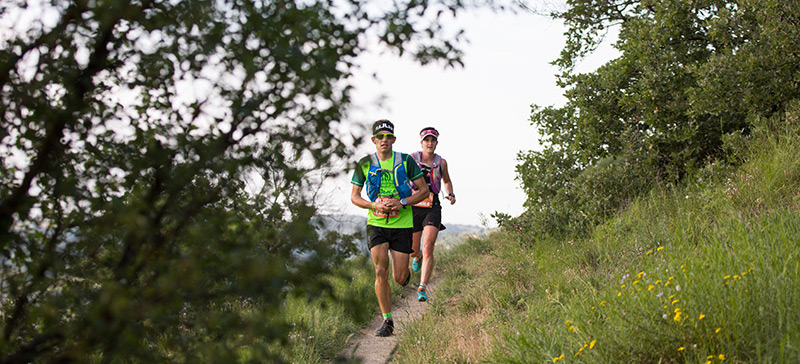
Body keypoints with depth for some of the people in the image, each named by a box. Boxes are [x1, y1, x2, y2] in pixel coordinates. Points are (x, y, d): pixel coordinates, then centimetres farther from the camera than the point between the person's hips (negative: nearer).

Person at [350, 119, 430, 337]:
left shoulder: (405, 161, -4)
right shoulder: (365, 164, -1)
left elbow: (424, 191, 0)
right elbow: (354, 197, 4)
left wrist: (402, 203, -16)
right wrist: (375, 205, -14)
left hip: (401, 224, 0)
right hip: (376, 223, 0)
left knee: (399, 279, 1)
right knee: (381, 273, -13)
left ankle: (405, 272, 40)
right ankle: (387, 321, 0)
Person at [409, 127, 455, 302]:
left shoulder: (441, 162, 4)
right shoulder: (412, 159, -3)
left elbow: (447, 181, 22)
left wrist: (451, 194, 4)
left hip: (433, 208, 0)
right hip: (414, 207, 0)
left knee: (428, 247, -18)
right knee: (413, 250, 11)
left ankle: (422, 288, -17)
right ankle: (418, 257, 51)